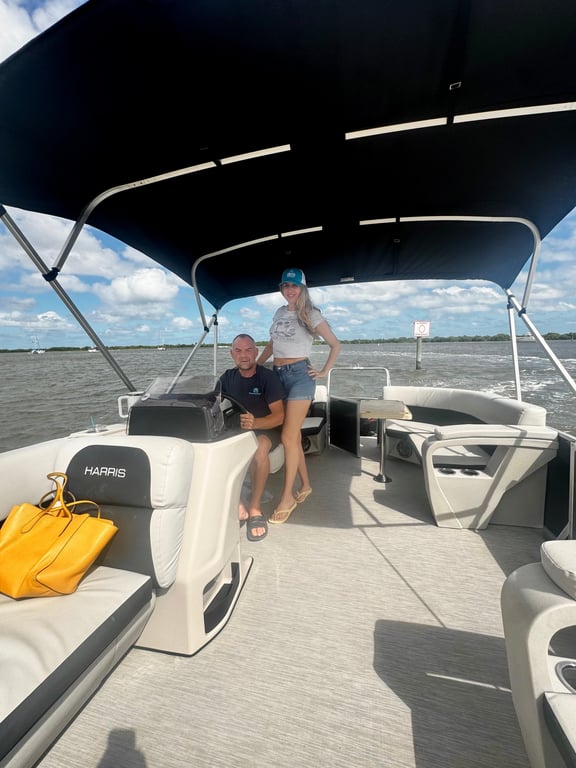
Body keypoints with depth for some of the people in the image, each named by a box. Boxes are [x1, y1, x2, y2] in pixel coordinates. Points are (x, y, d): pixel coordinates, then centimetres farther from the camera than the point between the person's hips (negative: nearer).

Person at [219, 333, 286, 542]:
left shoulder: (268, 377, -11)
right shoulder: (227, 378, 3)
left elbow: (279, 416, -19)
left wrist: (254, 423, -39)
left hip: (266, 430, -4)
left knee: (260, 445, -38)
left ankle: (254, 509, -25)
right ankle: (235, 503, -22)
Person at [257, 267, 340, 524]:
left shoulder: (311, 315, -2)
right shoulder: (280, 312, 15)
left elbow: (335, 345, 1)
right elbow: (271, 344, 23)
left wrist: (324, 372, -3)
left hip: (299, 374, -6)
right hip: (278, 375, 6)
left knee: (289, 437, -8)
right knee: (293, 436, 10)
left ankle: (287, 498, 4)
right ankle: (305, 486, 26)